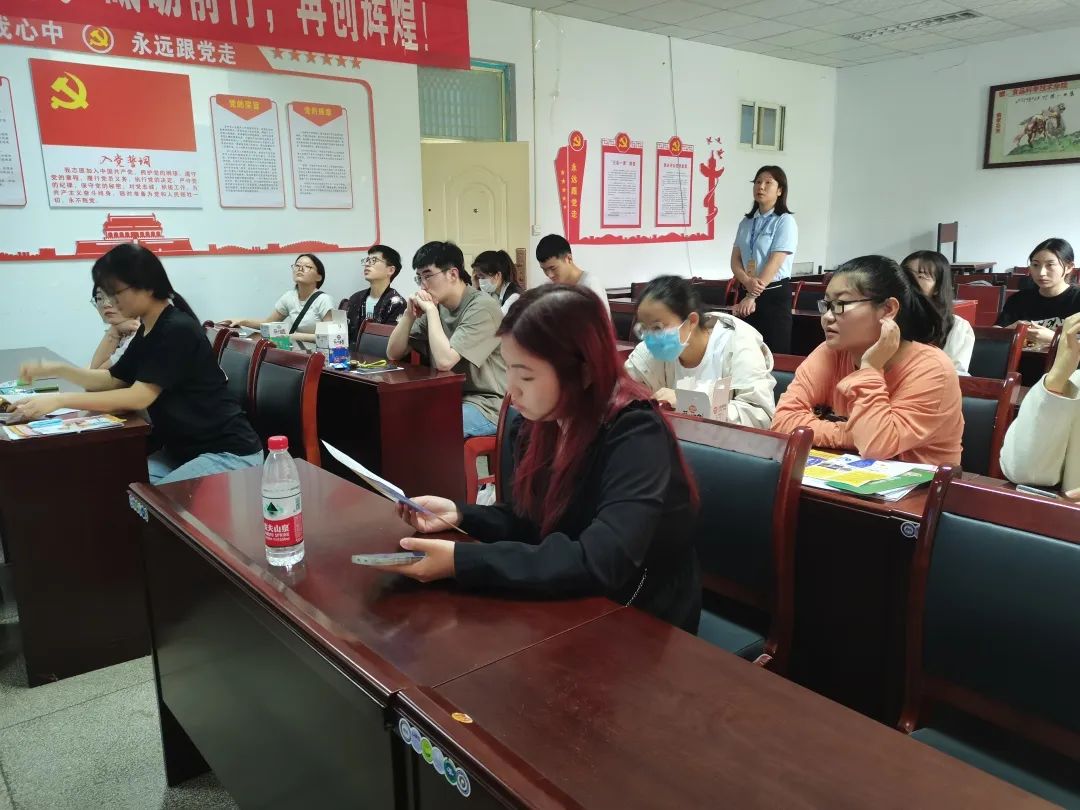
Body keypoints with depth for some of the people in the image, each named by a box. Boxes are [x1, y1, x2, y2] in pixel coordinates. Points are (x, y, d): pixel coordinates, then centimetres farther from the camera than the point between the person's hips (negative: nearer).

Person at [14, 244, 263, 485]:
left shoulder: (178, 330, -20)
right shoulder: (148, 330, 9)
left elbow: (139, 397, -24)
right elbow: (112, 379, 19)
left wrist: (59, 400, -23)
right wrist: (57, 369, 5)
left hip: (229, 452, -9)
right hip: (182, 450, 9)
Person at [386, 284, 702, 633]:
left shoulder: (636, 437, -25)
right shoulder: (540, 421, -4)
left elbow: (599, 564, -35)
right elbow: (532, 523, 6)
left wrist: (462, 561, -34)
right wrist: (460, 514, -11)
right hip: (570, 608, 6)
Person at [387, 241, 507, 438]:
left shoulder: (482, 307, -16)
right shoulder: (436, 306, 6)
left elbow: (444, 361, -25)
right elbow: (393, 354, 8)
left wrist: (431, 310, -16)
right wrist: (410, 313, -5)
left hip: (487, 406, -7)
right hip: (449, 399, 7)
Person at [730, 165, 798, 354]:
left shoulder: (785, 221, -6)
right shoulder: (746, 222, 10)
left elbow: (775, 262, -15)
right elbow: (735, 260, 4)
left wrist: (751, 297, -21)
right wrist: (748, 282, -17)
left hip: (775, 294, -5)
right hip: (748, 291, 5)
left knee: (774, 354, -1)